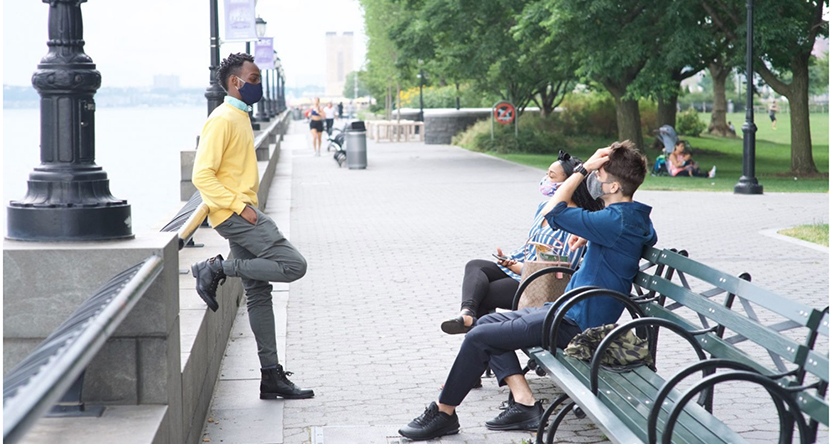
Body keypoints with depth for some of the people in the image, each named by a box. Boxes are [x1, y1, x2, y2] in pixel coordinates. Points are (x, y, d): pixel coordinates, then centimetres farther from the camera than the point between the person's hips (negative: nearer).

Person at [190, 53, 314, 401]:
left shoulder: (240, 117, 19)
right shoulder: (222, 120, -12)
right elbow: (202, 175, -18)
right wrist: (240, 206, -21)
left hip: (242, 213, 10)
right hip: (234, 214, -10)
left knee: (259, 292, 8)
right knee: (293, 265, -17)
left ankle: (271, 376, 9)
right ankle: (216, 269, -8)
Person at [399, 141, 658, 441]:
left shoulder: (617, 221, -24)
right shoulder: (634, 217, 6)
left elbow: (552, 212, -23)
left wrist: (583, 169, -17)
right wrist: (589, 236, 15)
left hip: (575, 325, -11)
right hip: (567, 309, 11)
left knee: (479, 337, -9)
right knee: (487, 323, 12)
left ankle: (443, 413, 5)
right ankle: (524, 403, 3)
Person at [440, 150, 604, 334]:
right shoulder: (544, 208, 14)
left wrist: (521, 268, -12)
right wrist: (509, 259, 2)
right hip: (518, 269, 9)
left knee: (483, 295, -23)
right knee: (475, 266, -19)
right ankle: (467, 313, -42)